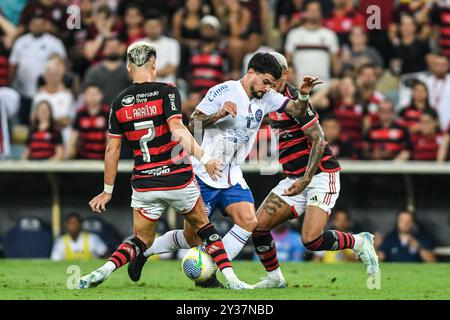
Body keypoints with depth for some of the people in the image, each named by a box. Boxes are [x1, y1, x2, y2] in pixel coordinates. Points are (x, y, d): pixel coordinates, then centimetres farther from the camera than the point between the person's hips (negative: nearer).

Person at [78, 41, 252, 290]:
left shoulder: (119, 103, 3)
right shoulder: (167, 92, -7)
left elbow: (112, 150, 6)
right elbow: (177, 129, -23)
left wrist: (107, 191, 14)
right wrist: (203, 158, -28)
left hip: (144, 184, 2)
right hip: (178, 179, -2)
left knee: (142, 240, 17)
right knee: (203, 228, 19)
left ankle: (103, 271, -7)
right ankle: (230, 277, 9)